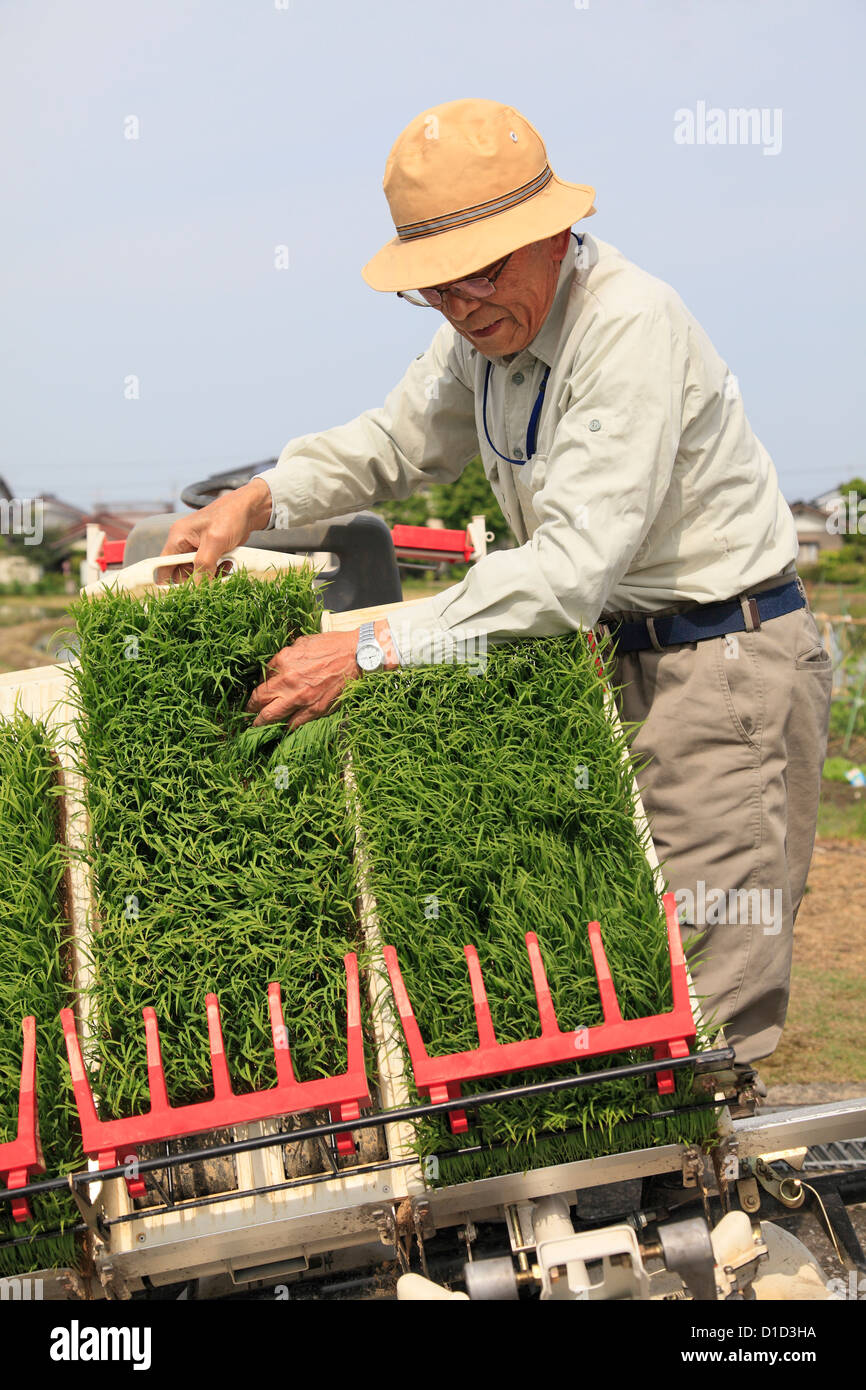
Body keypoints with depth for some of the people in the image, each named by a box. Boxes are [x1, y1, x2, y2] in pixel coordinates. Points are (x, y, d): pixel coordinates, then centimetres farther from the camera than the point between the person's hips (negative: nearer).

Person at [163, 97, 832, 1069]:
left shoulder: (632, 327, -24)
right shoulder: (487, 331, 4)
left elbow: (575, 562, -31)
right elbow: (395, 441, 21)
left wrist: (368, 650, -31)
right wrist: (258, 501, 3)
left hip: (726, 659, -8)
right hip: (621, 651, 9)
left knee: (698, 1013, -6)